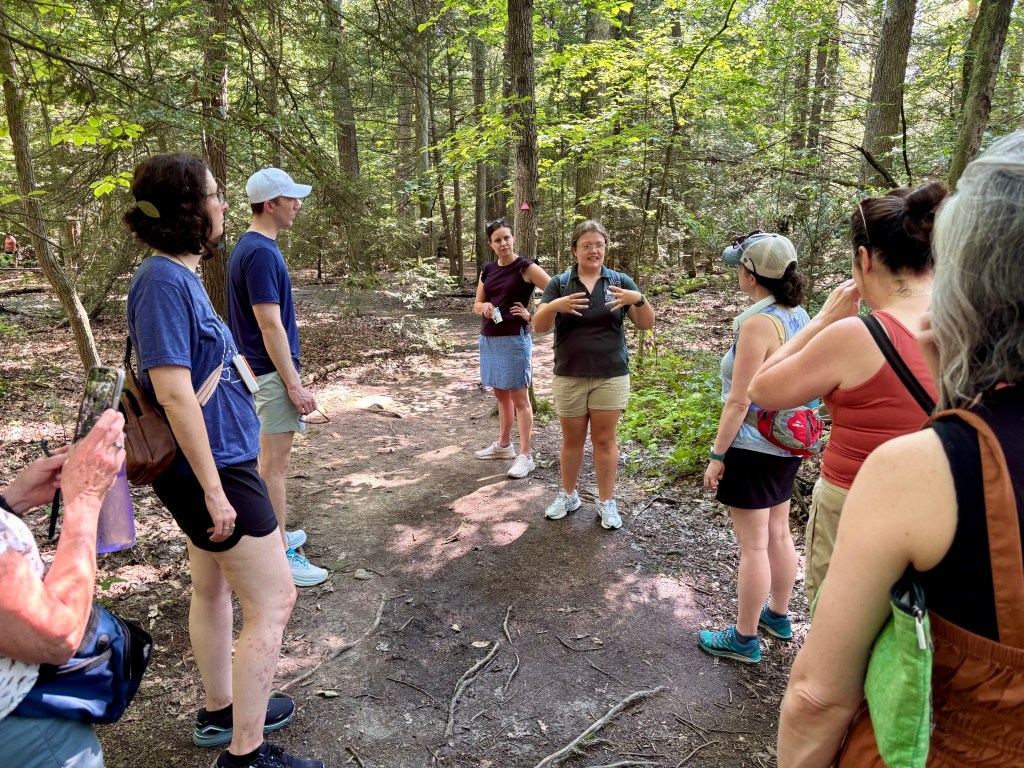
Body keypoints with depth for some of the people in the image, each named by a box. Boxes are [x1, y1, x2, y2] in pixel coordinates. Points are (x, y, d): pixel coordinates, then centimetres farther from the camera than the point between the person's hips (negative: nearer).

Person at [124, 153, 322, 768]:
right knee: (273, 602, 0)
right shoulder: (164, 281, -20)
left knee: (214, 589, 21)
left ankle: (221, 712, 41)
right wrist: (214, 489, -22)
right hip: (213, 465, -10)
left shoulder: (180, 274, 9)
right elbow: (173, 392, -25)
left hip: (218, 460, 10)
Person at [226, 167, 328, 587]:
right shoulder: (261, 252, -20)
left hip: (261, 370, 10)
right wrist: (294, 384, -20)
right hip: (273, 371, -10)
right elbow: (270, 325, -23)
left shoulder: (249, 246, 12)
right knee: (276, 463, -3)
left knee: (271, 458, 19)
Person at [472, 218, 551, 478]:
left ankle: (525, 456, 3)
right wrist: (484, 307, -7)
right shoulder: (488, 270, 10)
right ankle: (503, 445, 31)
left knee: (519, 398, -3)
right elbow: (476, 304, 15)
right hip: (489, 339, 7)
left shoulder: (526, 267, -8)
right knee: (501, 395, 17)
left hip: (514, 339, -6)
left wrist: (531, 315, -11)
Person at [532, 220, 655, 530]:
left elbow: (646, 324, -2)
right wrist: (555, 306, -28)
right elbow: (539, 326, -8)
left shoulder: (620, 281, 1)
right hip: (569, 376, 1)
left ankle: (607, 502, 20)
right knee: (571, 439, 12)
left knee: (604, 439, 6)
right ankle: (568, 495, 30)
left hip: (611, 376, 0)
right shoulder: (559, 283, 0)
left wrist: (639, 298, -22)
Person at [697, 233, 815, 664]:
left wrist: (717, 455, -14)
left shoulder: (758, 324, -21)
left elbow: (738, 402, -21)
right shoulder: (798, 317, 4)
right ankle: (778, 615, 40)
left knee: (753, 546, 3)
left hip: (753, 448, -9)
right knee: (778, 534, 21)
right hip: (787, 445, 9)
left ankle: (744, 639, 18)